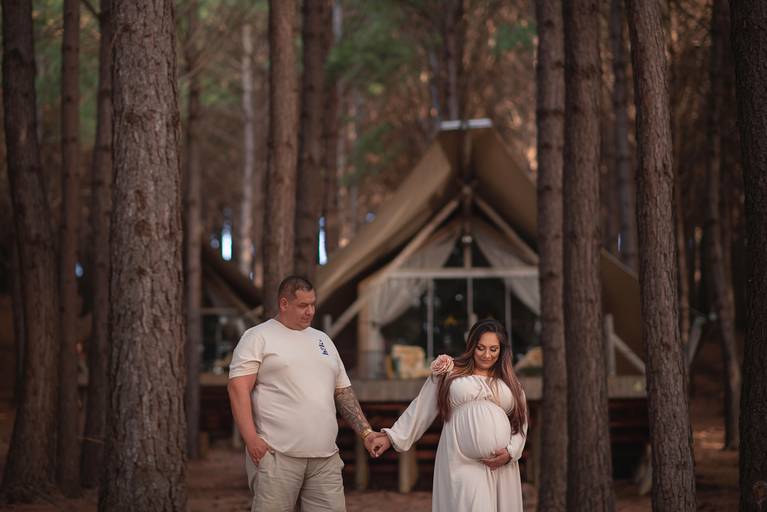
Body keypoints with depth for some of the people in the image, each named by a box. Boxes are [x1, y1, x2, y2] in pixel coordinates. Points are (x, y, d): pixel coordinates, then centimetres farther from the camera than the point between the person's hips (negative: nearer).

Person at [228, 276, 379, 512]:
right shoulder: (258, 337, 2)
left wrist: (366, 432, 11)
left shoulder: (322, 340, 21)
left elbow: (344, 393, 23)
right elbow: (238, 388, -6)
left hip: (326, 457, 5)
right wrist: (251, 439, -15)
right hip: (276, 455, -5)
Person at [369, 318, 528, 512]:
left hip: (501, 465, 3)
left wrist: (510, 452, -1)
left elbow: (521, 422, 15)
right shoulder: (450, 373, 7)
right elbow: (420, 409, 10)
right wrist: (392, 436, 7)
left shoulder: (509, 382, 15)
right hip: (463, 464, -3)